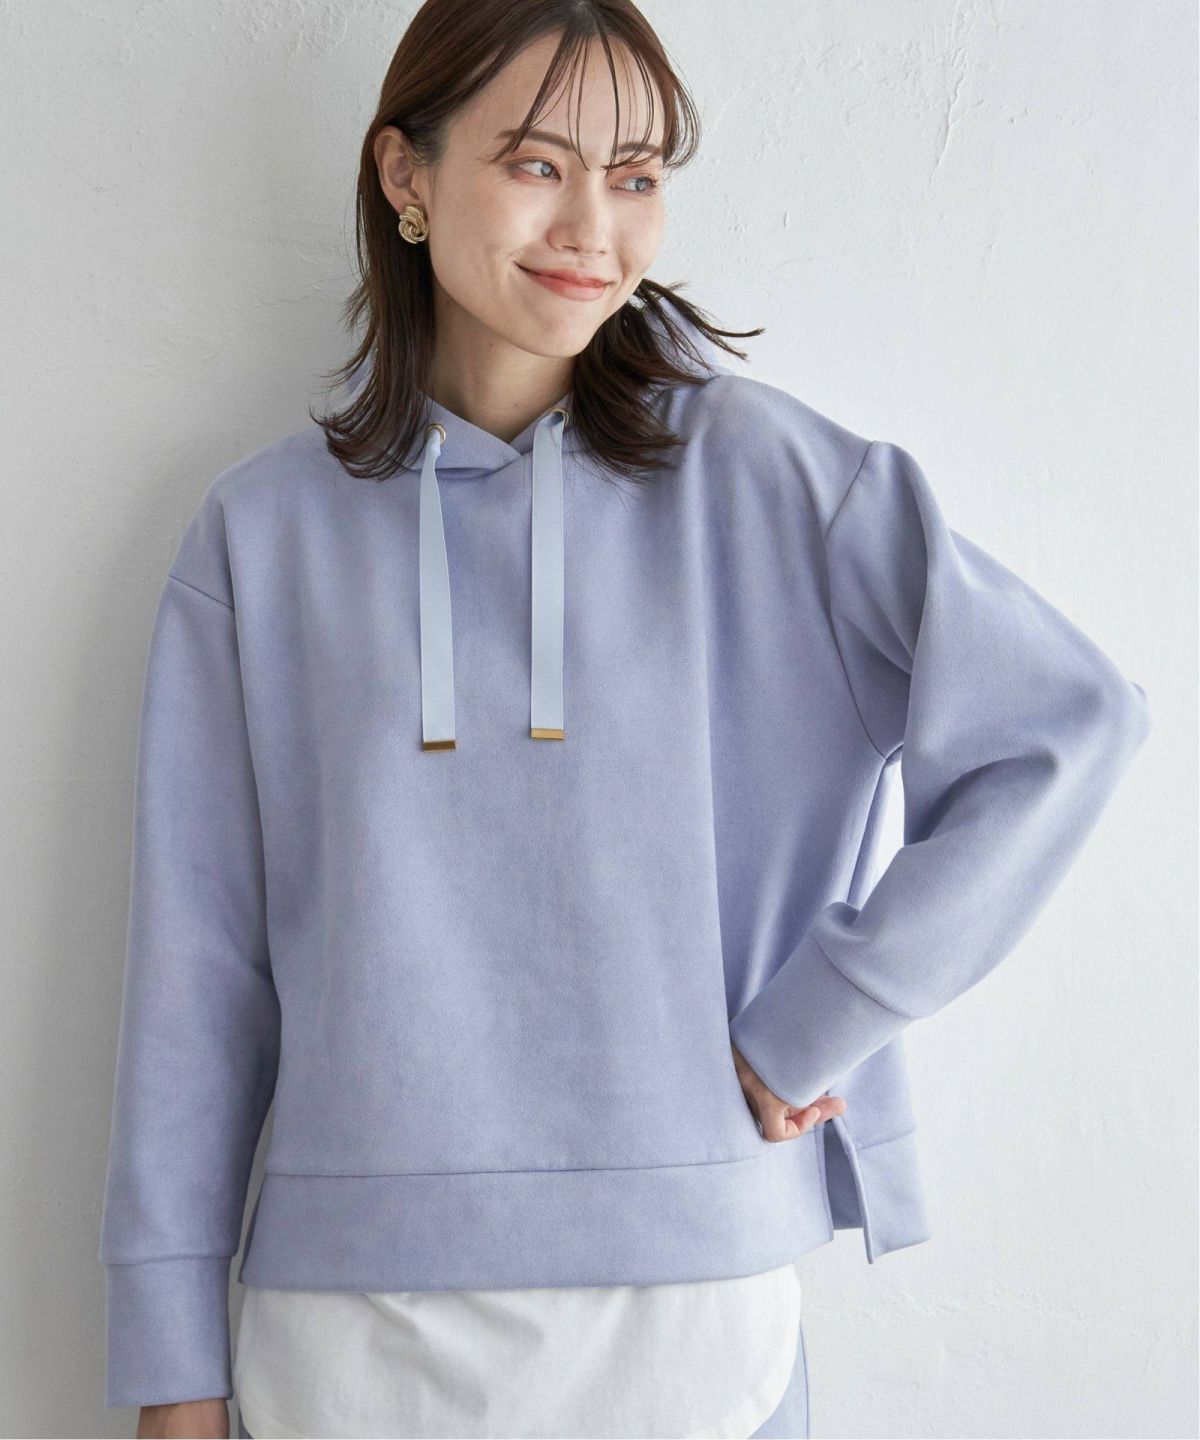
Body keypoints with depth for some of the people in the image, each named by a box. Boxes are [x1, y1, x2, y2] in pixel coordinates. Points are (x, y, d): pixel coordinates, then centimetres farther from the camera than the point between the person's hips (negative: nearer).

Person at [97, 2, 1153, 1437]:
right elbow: (198, 959, 1)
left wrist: (810, 1030, -10)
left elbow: (1072, 722, -8)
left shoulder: (755, 472, -4)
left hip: (689, 1287, 0)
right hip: (353, 1310, 1)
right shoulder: (265, 529, 0)